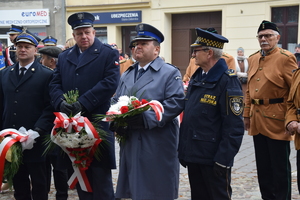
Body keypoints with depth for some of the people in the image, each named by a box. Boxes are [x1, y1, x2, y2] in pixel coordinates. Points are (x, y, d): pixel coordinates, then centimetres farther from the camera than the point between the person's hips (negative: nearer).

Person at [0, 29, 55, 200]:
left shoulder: (46, 75, -3)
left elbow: (50, 107, -8)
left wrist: (38, 130, -18)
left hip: (35, 140, -4)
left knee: (38, 183, 7)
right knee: (18, 182, 14)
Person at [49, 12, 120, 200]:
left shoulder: (108, 54, 0)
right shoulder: (64, 56, 15)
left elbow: (110, 83, -13)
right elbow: (55, 84, 8)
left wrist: (83, 103, -20)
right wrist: (61, 102, -14)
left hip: (98, 123, -5)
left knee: (100, 175, 3)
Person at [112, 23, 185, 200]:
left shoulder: (170, 73, -3)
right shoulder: (126, 75, 19)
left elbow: (176, 103, -16)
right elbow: (115, 102, 18)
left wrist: (146, 118, -23)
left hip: (157, 147, -6)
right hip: (131, 144, 6)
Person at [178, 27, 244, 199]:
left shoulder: (227, 81, -15)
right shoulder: (196, 78, 11)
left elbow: (234, 126, -18)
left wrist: (223, 160, -20)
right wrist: (183, 150, 13)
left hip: (213, 159, -8)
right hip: (193, 155, 8)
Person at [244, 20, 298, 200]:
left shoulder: (286, 58, -8)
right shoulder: (253, 59, 12)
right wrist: (247, 114, 14)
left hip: (277, 120, -6)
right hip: (257, 119, 6)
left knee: (280, 166, 3)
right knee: (263, 165, 14)